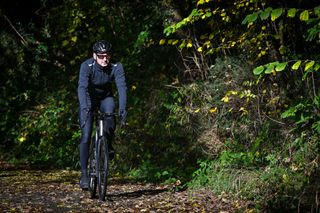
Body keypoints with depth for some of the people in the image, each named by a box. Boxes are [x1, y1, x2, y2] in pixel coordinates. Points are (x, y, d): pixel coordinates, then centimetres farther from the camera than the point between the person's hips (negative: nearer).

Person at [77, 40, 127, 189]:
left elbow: (121, 87, -34)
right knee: (86, 136, -12)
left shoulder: (116, 67, -24)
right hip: (88, 99, -1)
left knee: (110, 115, -34)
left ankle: (108, 144, -6)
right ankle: (84, 174, -4)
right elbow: (82, 87, -40)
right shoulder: (87, 66, -28)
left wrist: (122, 108, -49)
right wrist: (84, 107, -56)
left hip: (105, 97, 1)